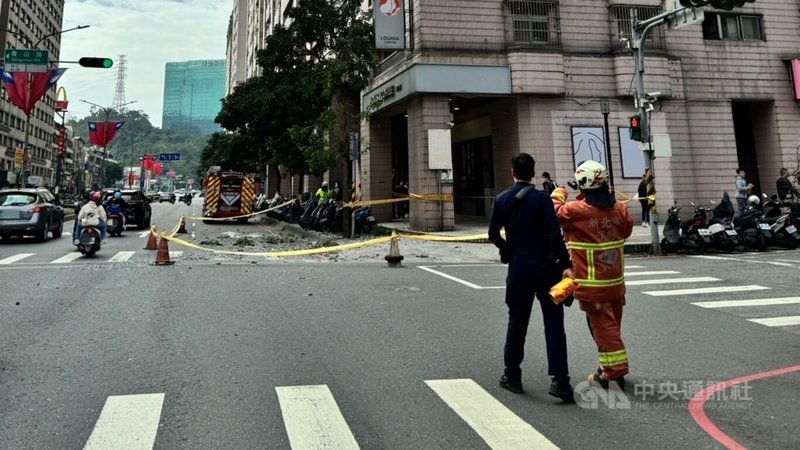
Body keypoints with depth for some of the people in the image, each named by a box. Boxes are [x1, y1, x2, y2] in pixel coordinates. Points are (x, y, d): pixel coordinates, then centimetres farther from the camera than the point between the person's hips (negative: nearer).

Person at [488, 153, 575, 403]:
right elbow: (554, 234, -16)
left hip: (518, 267, 3)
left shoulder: (502, 200, 0)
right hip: (545, 266, -2)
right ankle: (559, 379, 0)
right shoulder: (542, 198, -9)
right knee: (554, 323, 2)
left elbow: (493, 233, 4)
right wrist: (565, 264, -11)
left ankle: (512, 376, 22)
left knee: (517, 322, 13)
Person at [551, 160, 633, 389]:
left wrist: (558, 195, 13)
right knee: (612, 323, 18)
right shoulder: (619, 208, 0)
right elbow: (627, 230, 16)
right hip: (616, 280, 7)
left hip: (592, 284, -6)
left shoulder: (576, 210, -18)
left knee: (603, 324, 2)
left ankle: (615, 367, 6)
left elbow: (554, 213, -3)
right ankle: (610, 367, 31)